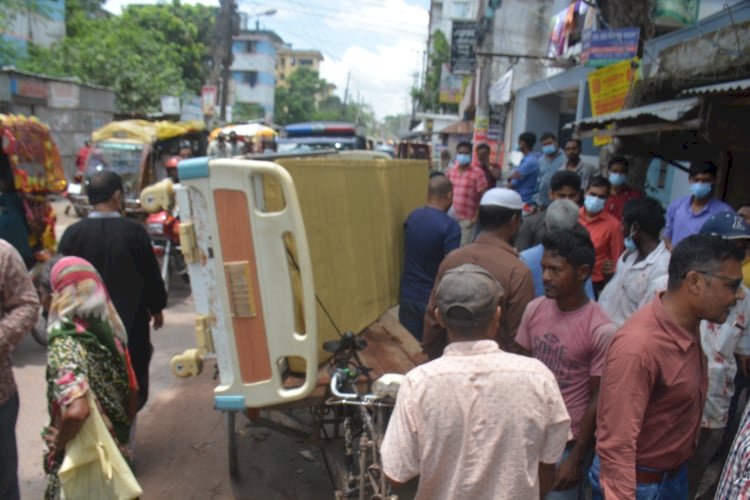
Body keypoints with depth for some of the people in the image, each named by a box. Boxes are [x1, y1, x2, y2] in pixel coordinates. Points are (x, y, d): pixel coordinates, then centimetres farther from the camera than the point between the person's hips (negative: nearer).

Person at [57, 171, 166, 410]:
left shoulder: (72, 233, -7)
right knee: (133, 387, 13)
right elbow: (151, 274, -5)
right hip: (131, 322, -2)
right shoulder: (134, 231, -13)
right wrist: (157, 308, 11)